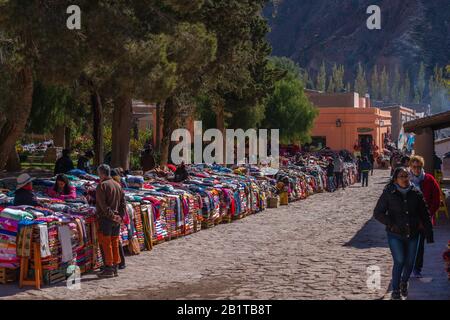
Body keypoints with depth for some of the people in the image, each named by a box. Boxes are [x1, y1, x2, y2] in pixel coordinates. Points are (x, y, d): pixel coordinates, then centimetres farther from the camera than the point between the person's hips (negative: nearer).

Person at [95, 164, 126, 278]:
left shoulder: (102, 185, -11)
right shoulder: (118, 185, 12)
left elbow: (102, 204, -18)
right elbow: (123, 203, 10)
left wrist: (111, 215, -13)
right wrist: (120, 216, 6)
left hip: (106, 218, -7)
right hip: (117, 219, 7)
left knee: (106, 243, -2)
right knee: (115, 243, 11)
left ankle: (109, 269, -1)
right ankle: (115, 268, 15)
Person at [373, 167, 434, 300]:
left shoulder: (416, 193, -1)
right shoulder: (388, 193, -8)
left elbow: (424, 214, 4)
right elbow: (377, 213, -4)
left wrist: (429, 234, 0)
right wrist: (391, 224, -16)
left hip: (413, 234, 3)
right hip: (395, 235, -3)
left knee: (410, 262, 10)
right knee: (399, 261, -9)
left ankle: (404, 282, 39)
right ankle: (396, 290, 8)